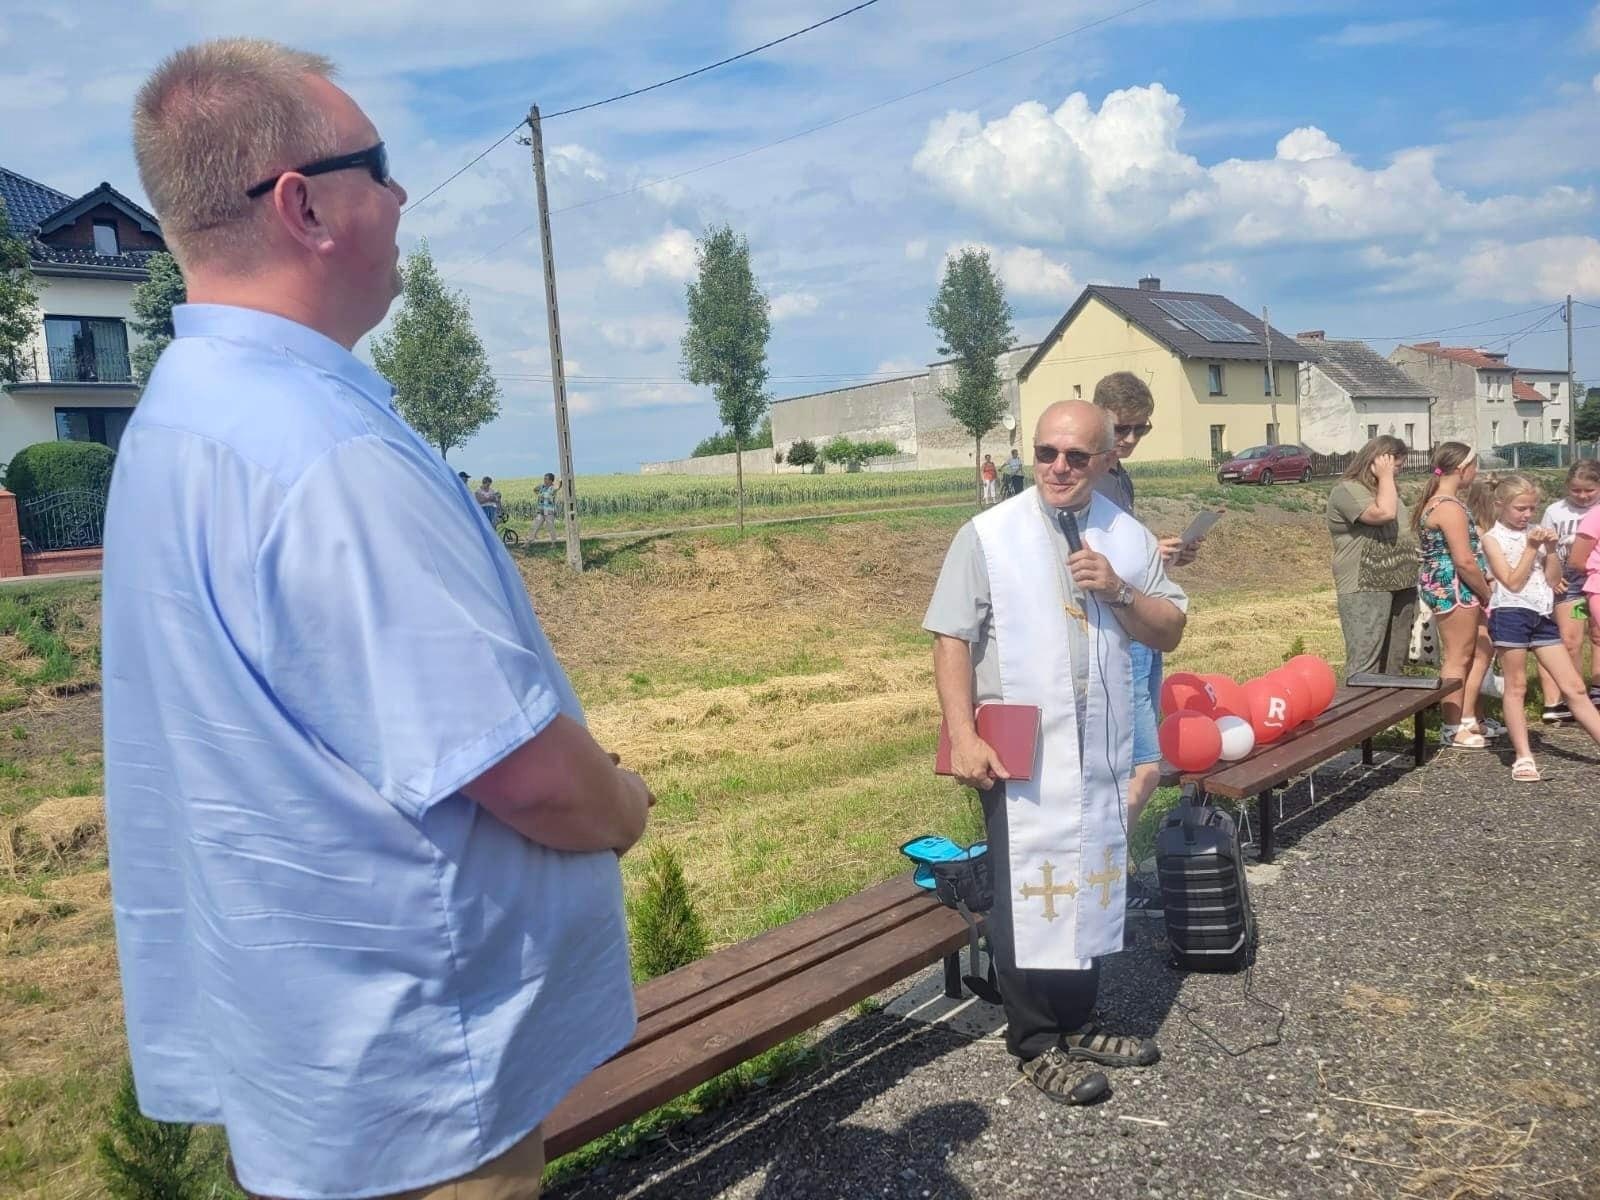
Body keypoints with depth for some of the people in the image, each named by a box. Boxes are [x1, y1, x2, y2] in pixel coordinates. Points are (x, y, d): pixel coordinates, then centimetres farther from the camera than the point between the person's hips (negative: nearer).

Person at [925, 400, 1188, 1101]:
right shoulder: (988, 535, -8)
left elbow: (1169, 633, 7)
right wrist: (963, 737, -19)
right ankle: (1034, 1043, 21)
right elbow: (952, 638, -10)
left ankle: (1076, 1025, 35)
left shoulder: (1129, 538, 5)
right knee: (1027, 897, 4)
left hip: (1102, 750, 5)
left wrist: (1119, 592, -13)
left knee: (1091, 887, 16)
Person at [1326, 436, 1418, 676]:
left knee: (1393, 665, 11)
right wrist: (1385, 477, -9)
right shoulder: (1347, 491, -9)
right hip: (1365, 590, -9)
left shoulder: (1389, 492, 21)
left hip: (1401, 586, 9)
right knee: (1365, 667, -13)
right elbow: (1384, 513, -23)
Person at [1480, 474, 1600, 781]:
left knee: (1574, 687, 6)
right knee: (1516, 687, 0)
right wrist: (1531, 548, -11)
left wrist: (1551, 549, -2)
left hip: (1542, 616, 5)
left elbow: (1553, 580, 10)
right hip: (1510, 614, -5)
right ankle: (1523, 757, 3)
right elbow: (1513, 583, -11)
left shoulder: (1537, 532, 12)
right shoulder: (1493, 539, -2)